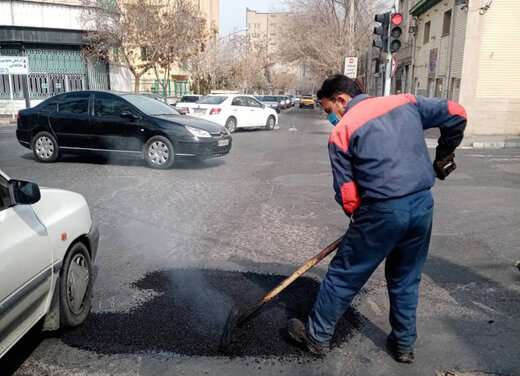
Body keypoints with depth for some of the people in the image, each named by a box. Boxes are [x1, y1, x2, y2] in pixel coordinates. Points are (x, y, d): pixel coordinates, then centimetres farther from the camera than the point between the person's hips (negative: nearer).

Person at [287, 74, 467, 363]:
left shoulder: (341, 132, -2)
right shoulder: (406, 102, 11)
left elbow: (346, 192, -3)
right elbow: (456, 114, 12)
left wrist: (358, 217, 14)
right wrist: (444, 155, 23)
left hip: (382, 211, -5)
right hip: (423, 204, 5)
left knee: (344, 276, 12)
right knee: (406, 280, 23)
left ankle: (317, 336, 27)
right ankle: (404, 345, 34)